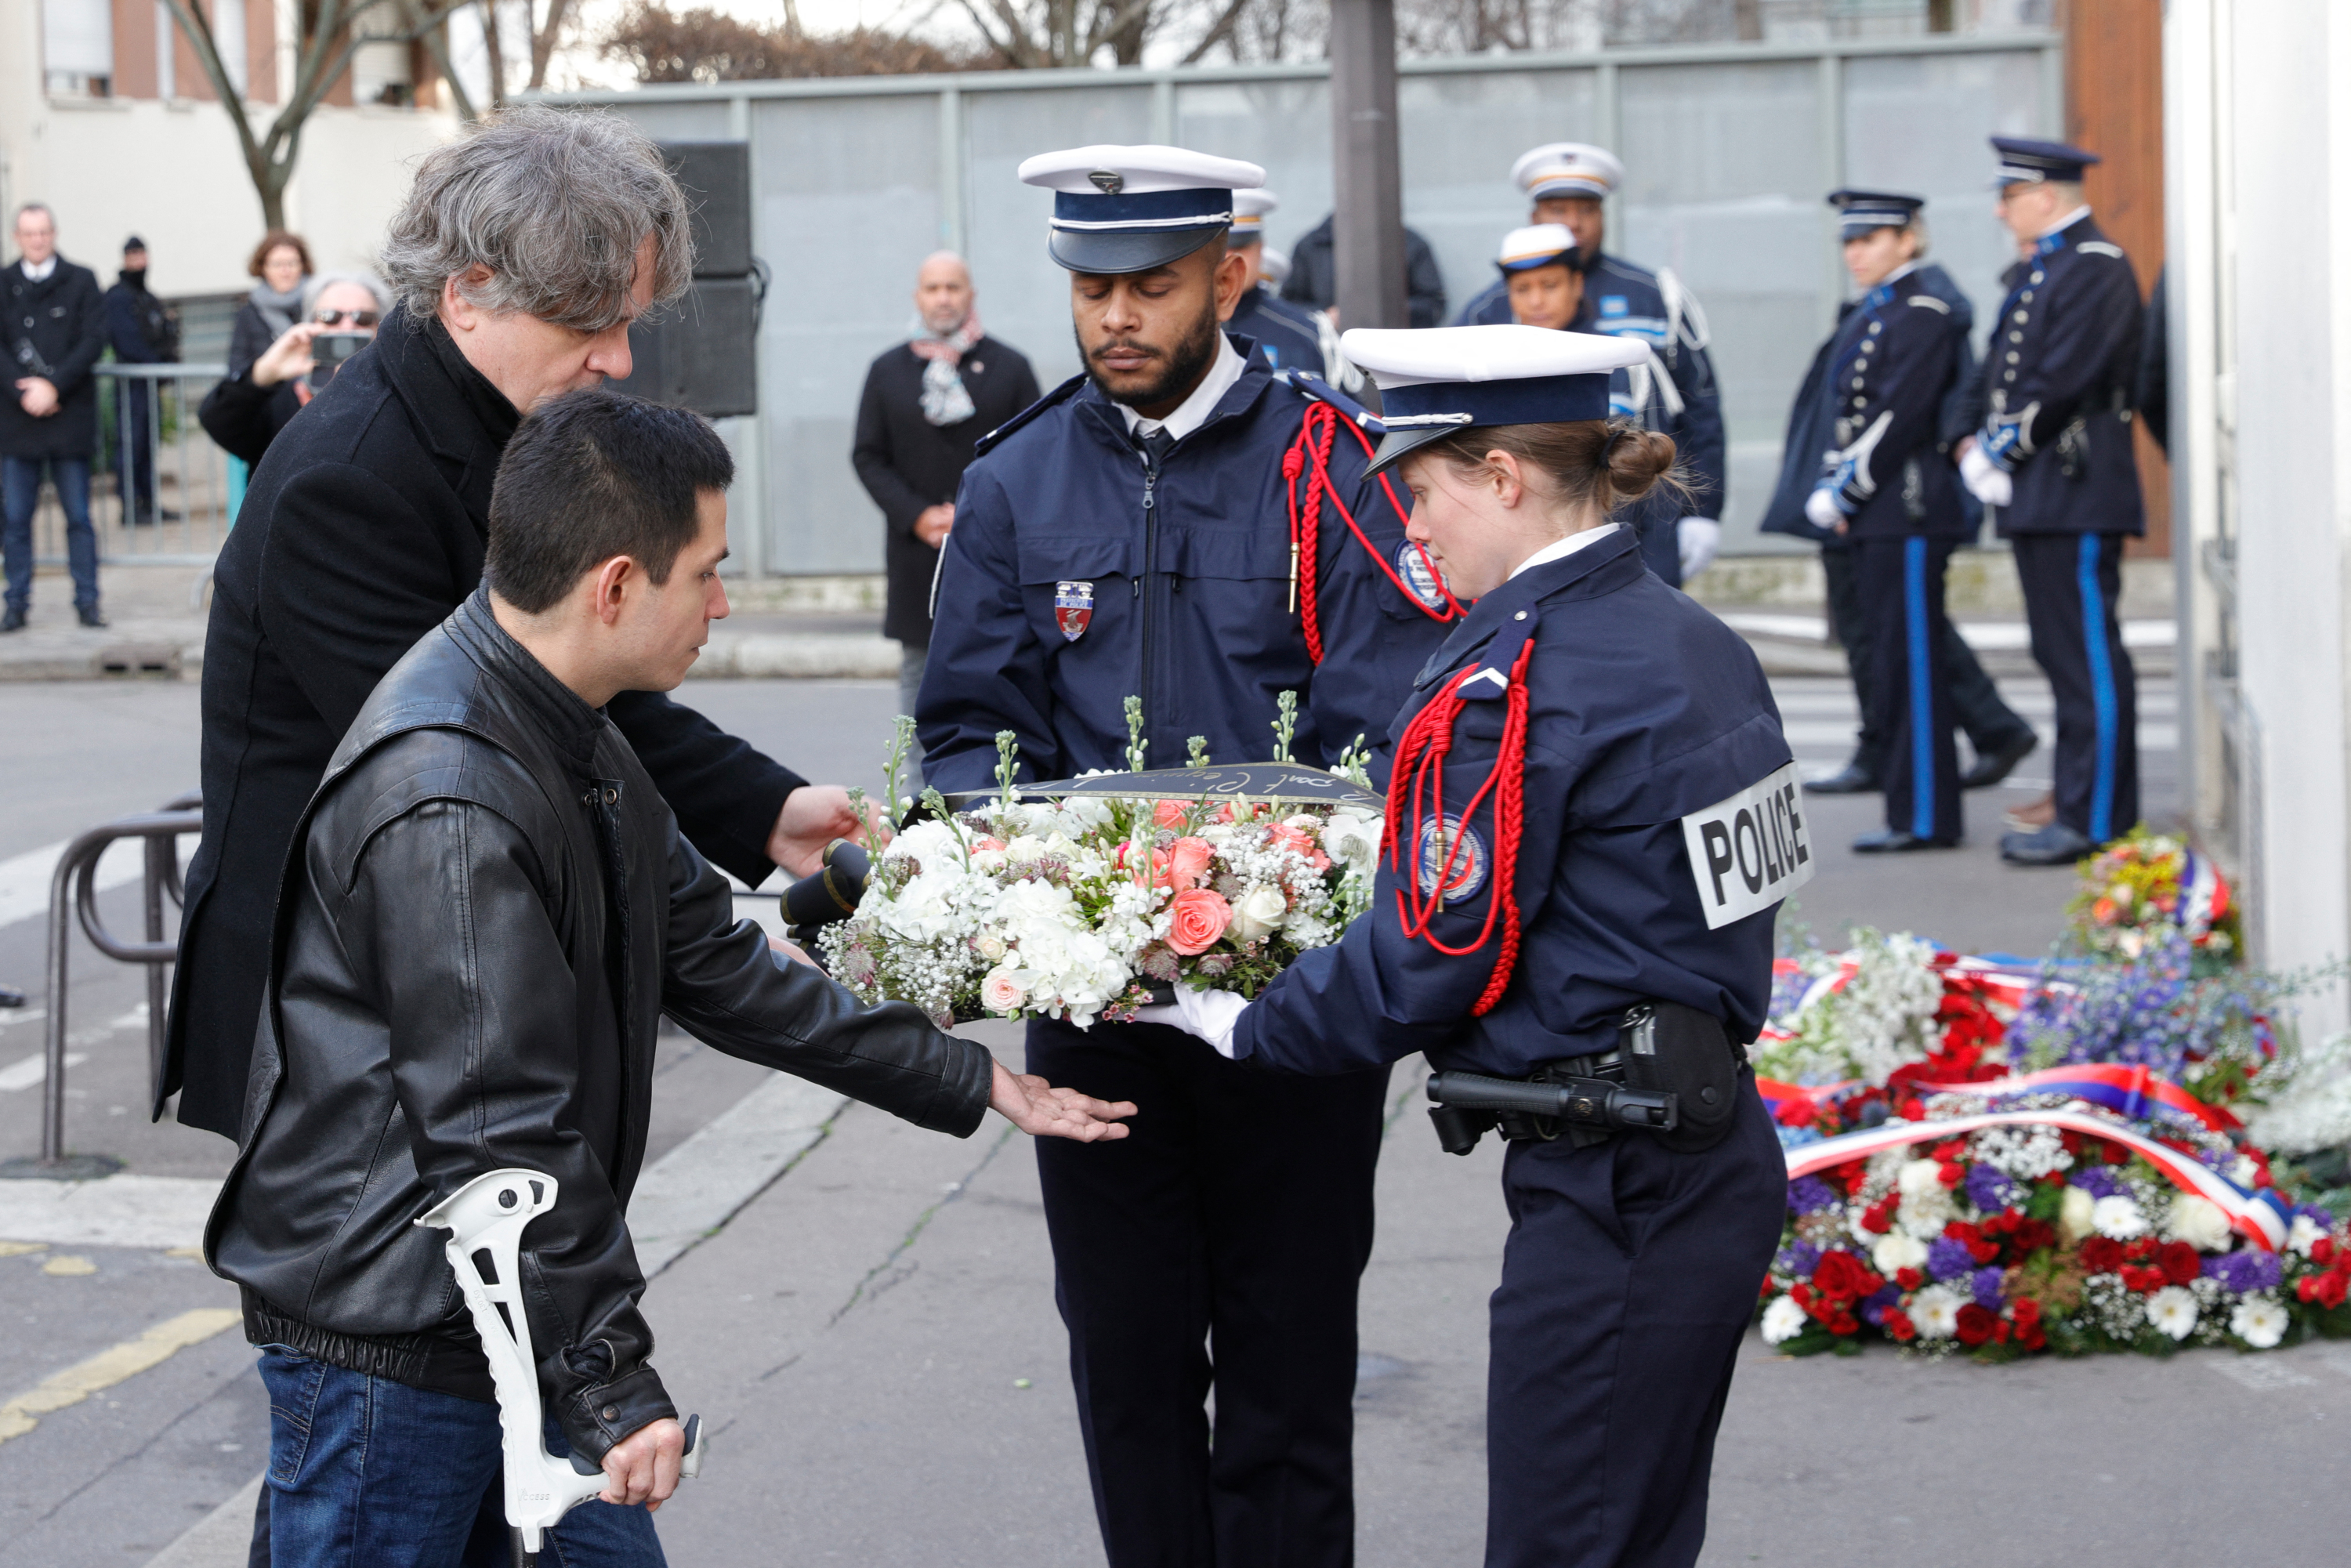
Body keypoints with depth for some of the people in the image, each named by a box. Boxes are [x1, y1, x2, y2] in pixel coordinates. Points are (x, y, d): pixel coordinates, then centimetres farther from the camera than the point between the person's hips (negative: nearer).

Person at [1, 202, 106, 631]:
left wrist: (53, 385, -12)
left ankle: (87, 601, 7)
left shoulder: (81, 281, 6)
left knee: (78, 515, 2)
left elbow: (93, 340, -3)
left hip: (69, 414, -1)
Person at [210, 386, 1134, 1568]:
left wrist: (970, 1081, 17)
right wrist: (610, 1379, -22)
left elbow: (711, 966, 17)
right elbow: (500, 1130, -26)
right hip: (386, 1344, -10)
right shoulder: (446, 806, -25)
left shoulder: (575, 747, 10)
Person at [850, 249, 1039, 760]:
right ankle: (920, 793, 10)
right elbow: (868, 455, 6)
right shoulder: (888, 371, 9)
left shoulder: (1009, 366, 5)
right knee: (919, 671, 4)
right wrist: (918, 516, -8)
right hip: (917, 549, 1)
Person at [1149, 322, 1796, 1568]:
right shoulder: (1696, 643, 9)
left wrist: (1237, 1025, 0)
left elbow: (1425, 962, -15)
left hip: (1610, 1194, -9)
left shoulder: (1513, 684, -18)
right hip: (1715, 1164, 10)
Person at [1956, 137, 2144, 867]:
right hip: (2038, 498, 10)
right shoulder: (2036, 270, 18)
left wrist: (2002, 455, -13)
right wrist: (1978, 444, 3)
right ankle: (2076, 804, 21)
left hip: (2076, 497, -10)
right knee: (2062, 655, 14)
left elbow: (2062, 385, -19)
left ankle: (2096, 822, -5)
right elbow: (2004, 372, 19)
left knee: (2089, 658, -7)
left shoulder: (2096, 268, -12)